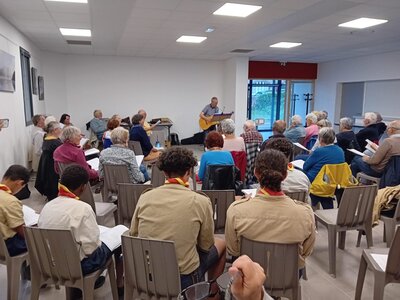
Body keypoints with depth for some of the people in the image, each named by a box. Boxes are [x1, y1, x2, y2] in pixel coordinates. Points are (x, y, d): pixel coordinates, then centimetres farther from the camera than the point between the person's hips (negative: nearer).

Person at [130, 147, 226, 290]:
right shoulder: (201, 201, -17)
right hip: (184, 278, -4)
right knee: (221, 243, 24)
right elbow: (206, 246, -5)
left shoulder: (144, 198, -9)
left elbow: (133, 235, 5)